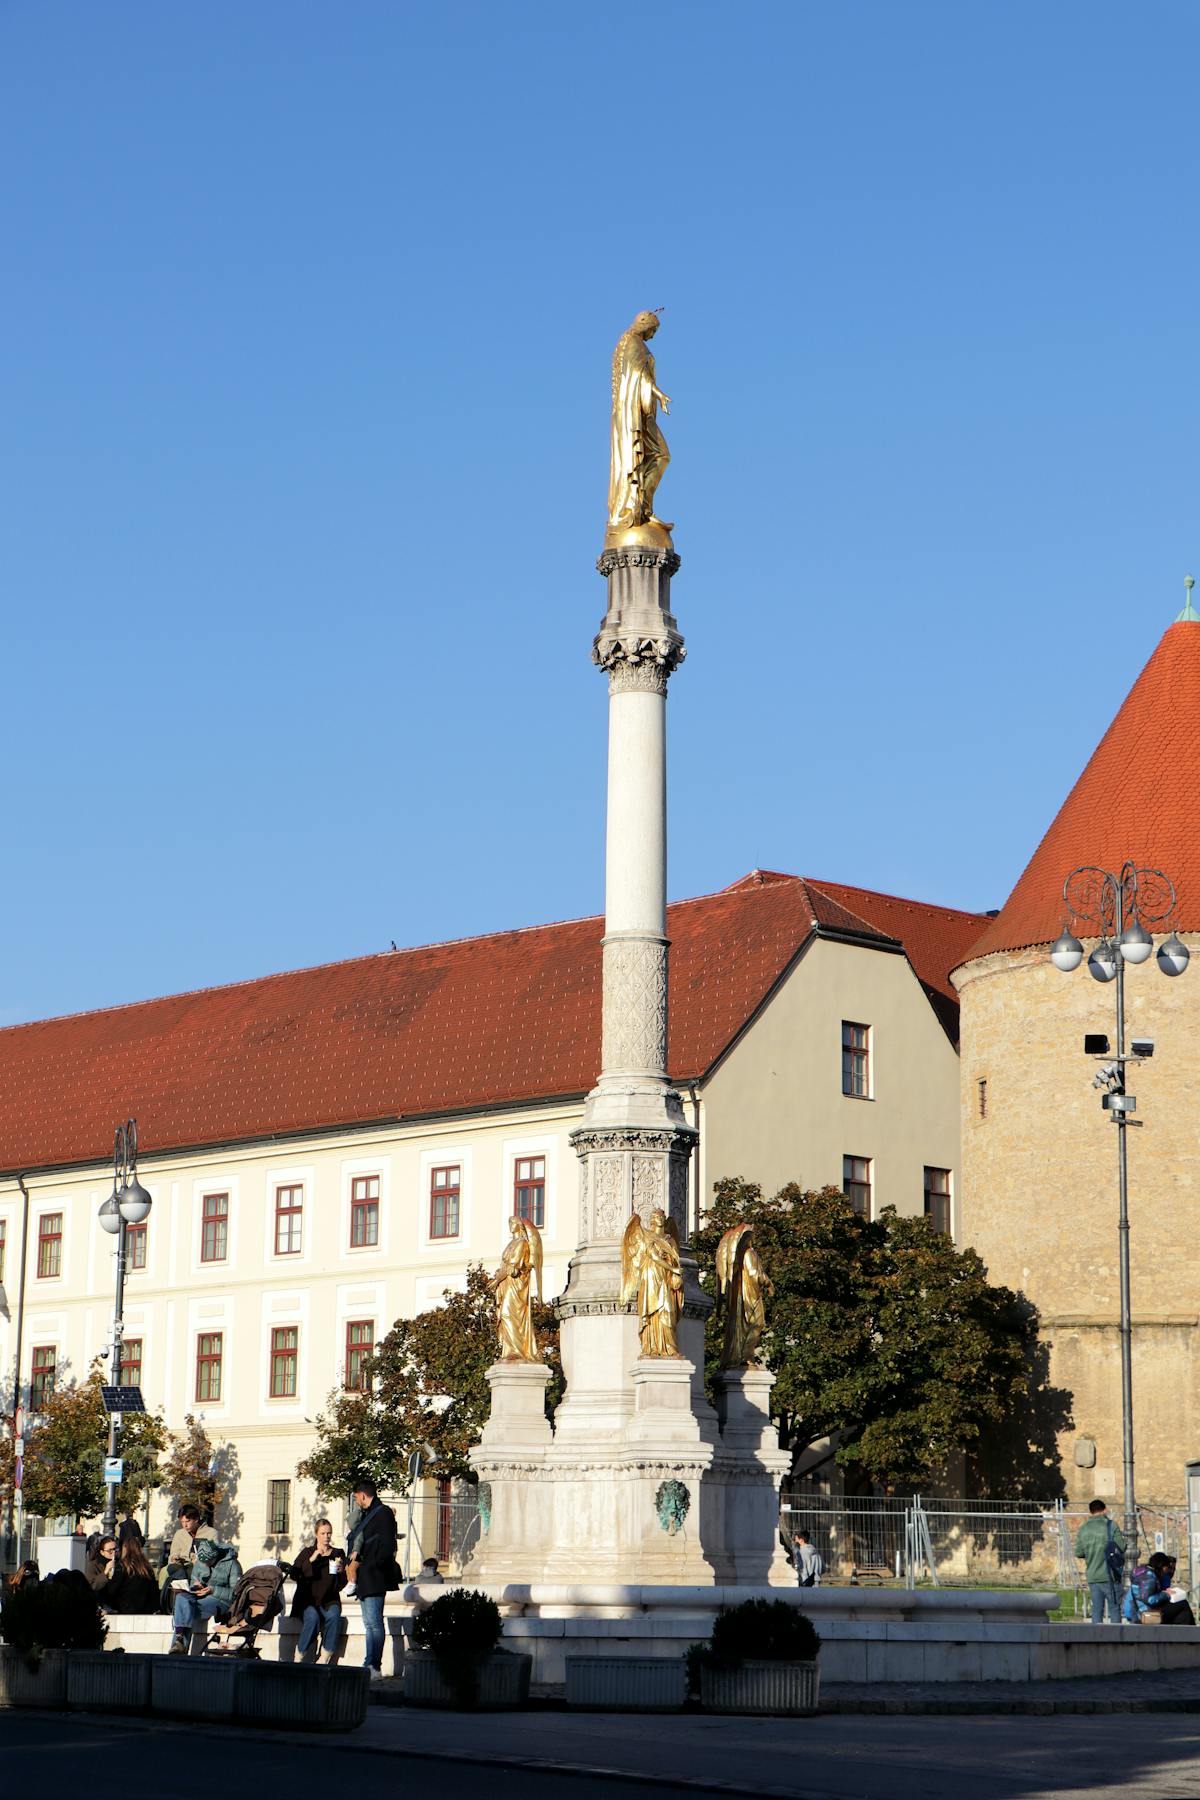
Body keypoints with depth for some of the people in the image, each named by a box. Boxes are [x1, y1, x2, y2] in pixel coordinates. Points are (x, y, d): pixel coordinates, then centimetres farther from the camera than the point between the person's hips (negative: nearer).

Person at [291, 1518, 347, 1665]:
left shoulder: (338, 1554, 15)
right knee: (312, 1617, -34)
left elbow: (341, 1585, 9)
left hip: (329, 1601, 1)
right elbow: (294, 1574, -5)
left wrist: (341, 1571, -12)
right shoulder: (307, 1553, 13)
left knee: (333, 1616, -33)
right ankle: (299, 1657, -24)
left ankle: (325, 1657, -29)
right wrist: (311, 1560, -15)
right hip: (308, 1599, -1)